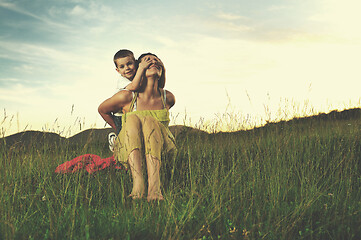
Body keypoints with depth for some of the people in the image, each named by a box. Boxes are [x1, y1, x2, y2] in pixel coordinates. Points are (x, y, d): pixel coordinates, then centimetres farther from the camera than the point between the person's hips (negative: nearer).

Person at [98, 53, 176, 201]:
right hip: (128, 149, -1)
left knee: (149, 120, -29)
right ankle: (138, 182, -49)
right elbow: (102, 110, 12)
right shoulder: (127, 97, -7)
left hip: (159, 149, 1)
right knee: (133, 118, -29)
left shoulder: (168, 98, -1)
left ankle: (154, 185, -48)